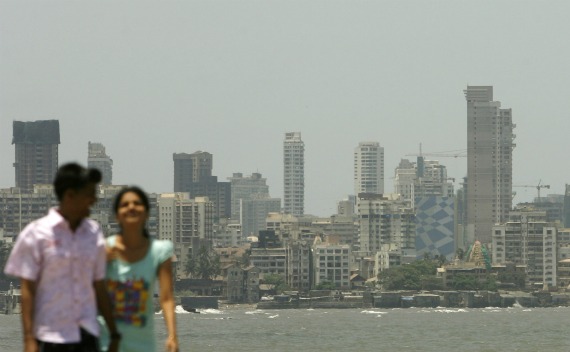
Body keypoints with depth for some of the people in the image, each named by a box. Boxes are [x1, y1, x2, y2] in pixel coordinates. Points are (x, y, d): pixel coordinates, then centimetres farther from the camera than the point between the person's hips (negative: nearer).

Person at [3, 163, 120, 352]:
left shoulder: (94, 233, 7)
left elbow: (99, 288, 12)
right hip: (50, 336, -4)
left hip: (87, 336, 4)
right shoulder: (37, 234, -5)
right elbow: (27, 290, -6)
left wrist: (114, 334, 11)